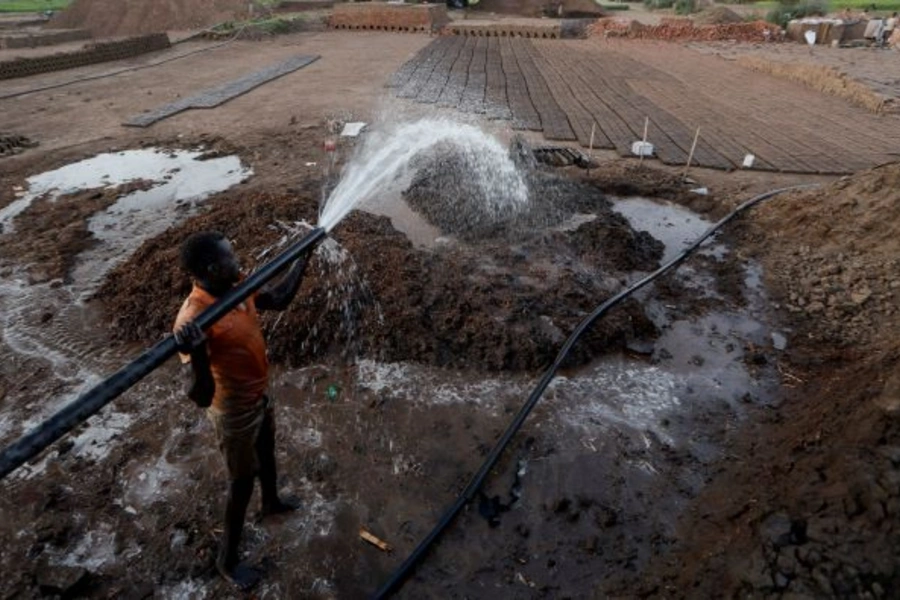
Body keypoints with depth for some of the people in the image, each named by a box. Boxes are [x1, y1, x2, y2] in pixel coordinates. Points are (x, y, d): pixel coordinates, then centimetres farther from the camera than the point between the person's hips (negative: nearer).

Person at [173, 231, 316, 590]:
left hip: (259, 396, 8)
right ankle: (228, 560, 38)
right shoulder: (193, 319, -35)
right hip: (235, 412, -8)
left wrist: (304, 258, 6)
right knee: (242, 483, 13)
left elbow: (280, 299, 7)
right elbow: (202, 397, -40)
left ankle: (272, 502, 62)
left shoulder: (237, 290, -11)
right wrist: (196, 353, -58)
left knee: (267, 455, 31)